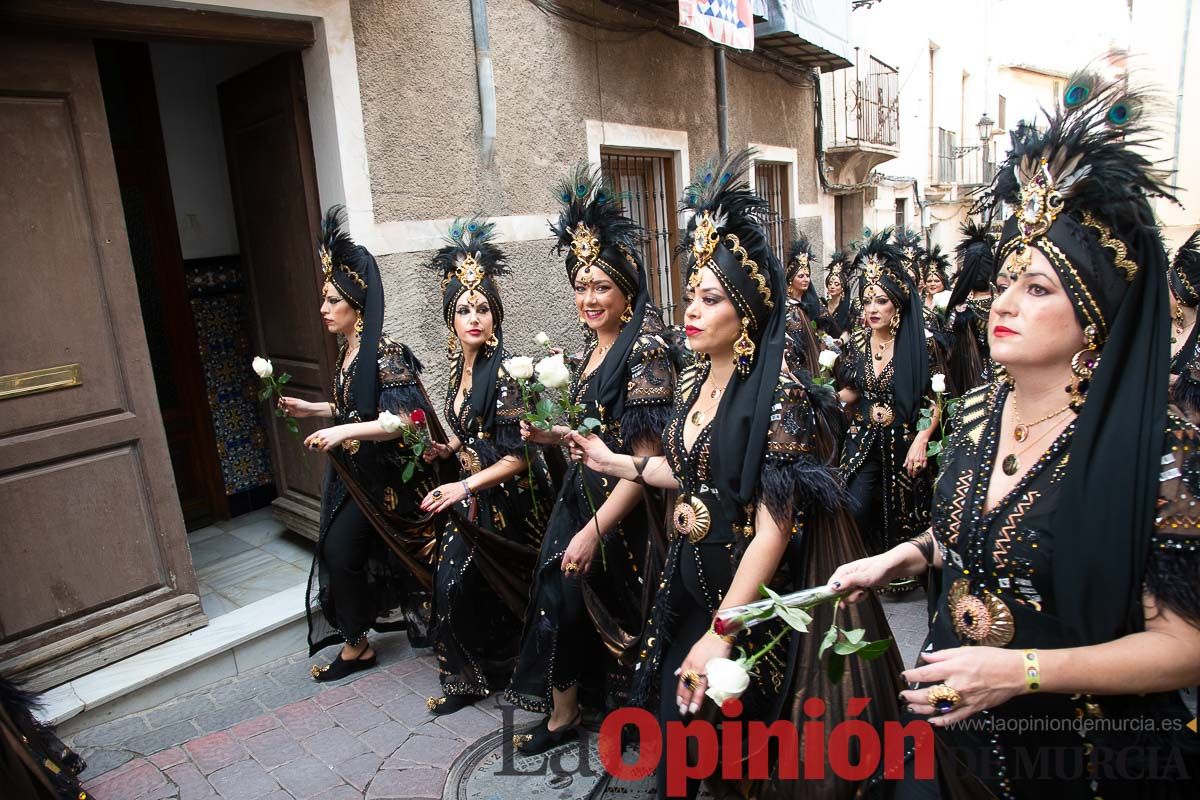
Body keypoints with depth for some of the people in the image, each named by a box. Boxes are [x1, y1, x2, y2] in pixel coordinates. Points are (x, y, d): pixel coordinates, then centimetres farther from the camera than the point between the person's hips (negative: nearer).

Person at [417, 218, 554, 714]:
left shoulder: (504, 371, -18)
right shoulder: (461, 369, 6)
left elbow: (520, 454, -20)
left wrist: (466, 486, -26)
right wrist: (446, 448, 3)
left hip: (507, 499, -7)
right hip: (474, 495, 7)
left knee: (456, 579, -3)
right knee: (451, 578, 9)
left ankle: (480, 674, 20)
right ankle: (470, 676, 30)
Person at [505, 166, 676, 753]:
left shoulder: (644, 351, -18)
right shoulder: (591, 351, 7)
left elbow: (646, 456, -21)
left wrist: (596, 529, -21)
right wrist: (549, 435, 1)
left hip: (625, 508, -7)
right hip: (581, 494, 7)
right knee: (556, 595, 10)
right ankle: (562, 713, 30)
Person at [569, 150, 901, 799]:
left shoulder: (779, 394, -21)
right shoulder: (694, 381, 3)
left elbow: (775, 525, -24)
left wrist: (722, 631, -25)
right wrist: (616, 462, 12)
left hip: (753, 598, -7)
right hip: (693, 585, 7)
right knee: (679, 735, 20)